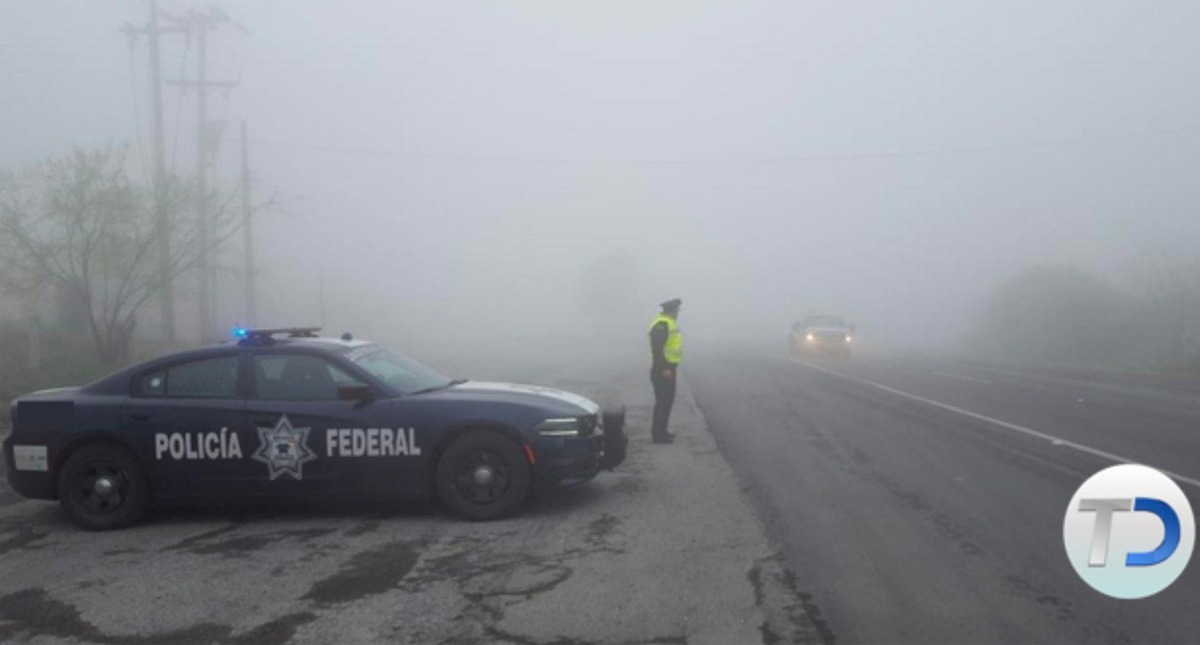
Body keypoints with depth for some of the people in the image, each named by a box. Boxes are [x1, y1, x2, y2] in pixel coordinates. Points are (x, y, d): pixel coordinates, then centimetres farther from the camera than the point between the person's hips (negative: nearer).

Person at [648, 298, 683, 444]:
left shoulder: (669, 323, 16)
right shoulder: (661, 325, -18)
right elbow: (657, 349, -24)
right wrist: (664, 369, -25)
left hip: (668, 368, 11)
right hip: (662, 371, -11)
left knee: (667, 400, 16)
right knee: (662, 401, -7)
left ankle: (662, 431, 24)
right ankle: (658, 434, -2)